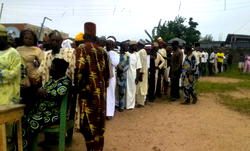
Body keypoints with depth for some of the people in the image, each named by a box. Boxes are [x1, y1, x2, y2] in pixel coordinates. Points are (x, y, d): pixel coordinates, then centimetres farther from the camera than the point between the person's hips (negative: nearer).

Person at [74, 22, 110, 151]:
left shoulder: (81, 48, -6)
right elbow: (106, 72, 12)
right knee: (99, 123, 15)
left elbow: (80, 69, -17)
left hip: (88, 90, -6)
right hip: (100, 91, 6)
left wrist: (77, 87, -5)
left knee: (89, 124, 1)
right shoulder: (102, 50, 10)